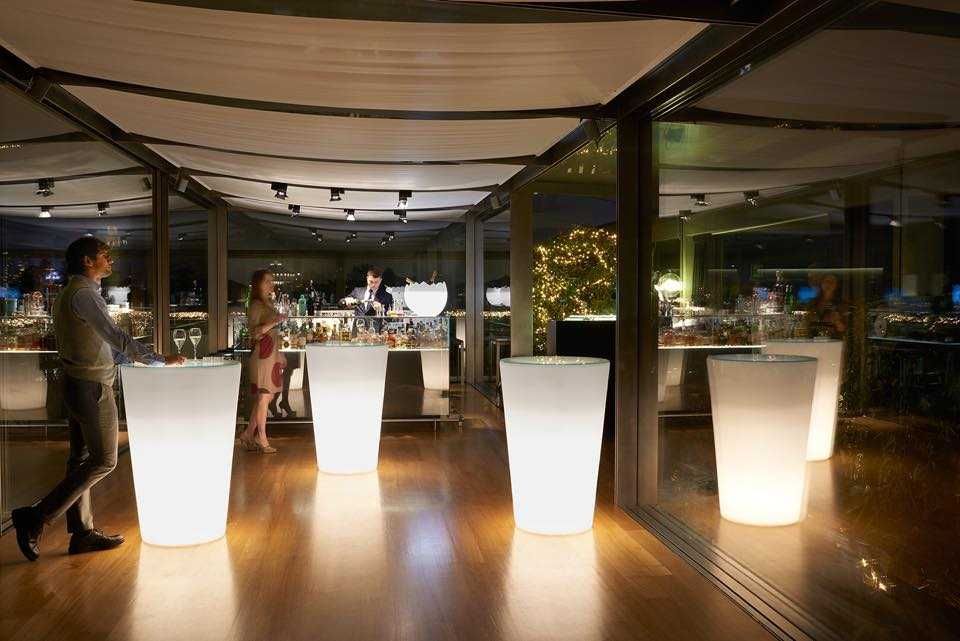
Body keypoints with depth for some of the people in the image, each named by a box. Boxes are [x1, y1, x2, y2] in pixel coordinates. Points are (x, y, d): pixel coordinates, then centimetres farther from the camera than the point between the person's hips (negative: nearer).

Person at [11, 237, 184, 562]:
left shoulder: (72, 293, 15)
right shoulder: (84, 294, -17)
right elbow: (116, 336, -23)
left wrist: (130, 358, 18)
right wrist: (160, 360, -19)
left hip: (80, 384, 10)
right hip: (92, 387, -10)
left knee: (82, 458, 12)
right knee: (103, 460, -4)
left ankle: (82, 532, 20)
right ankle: (36, 517, 1)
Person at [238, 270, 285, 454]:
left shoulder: (268, 304, 17)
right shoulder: (256, 305, -9)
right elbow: (254, 333, -17)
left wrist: (280, 355, 22)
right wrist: (274, 322, -26)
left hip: (271, 354, 9)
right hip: (262, 354, -9)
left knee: (261, 397, 10)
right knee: (264, 396, -5)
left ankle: (248, 435, 17)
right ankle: (262, 440, 1)